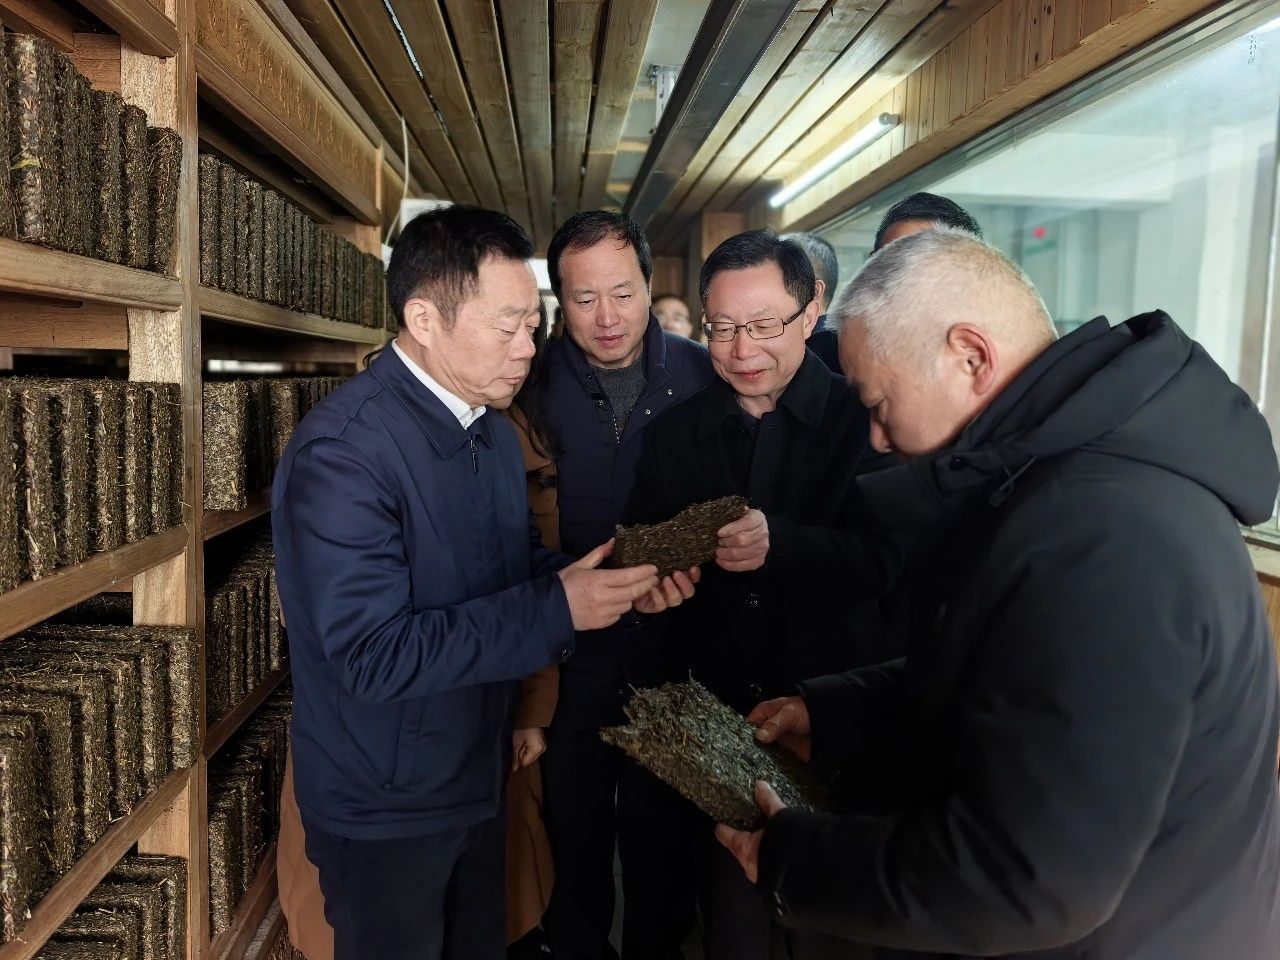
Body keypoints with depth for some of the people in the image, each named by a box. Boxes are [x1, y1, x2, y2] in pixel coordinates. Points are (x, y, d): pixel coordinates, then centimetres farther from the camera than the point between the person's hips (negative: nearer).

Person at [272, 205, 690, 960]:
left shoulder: (495, 433, 3)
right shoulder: (343, 452, -26)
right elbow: (373, 655, -30)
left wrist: (612, 581, -9)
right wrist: (557, 610, -29)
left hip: (480, 780, 8)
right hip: (384, 809, -7)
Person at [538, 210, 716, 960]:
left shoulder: (701, 376, -6)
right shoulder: (537, 384, -7)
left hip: (673, 647, 1)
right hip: (573, 652, 0)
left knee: (664, 835, 19)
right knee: (574, 833, 18)